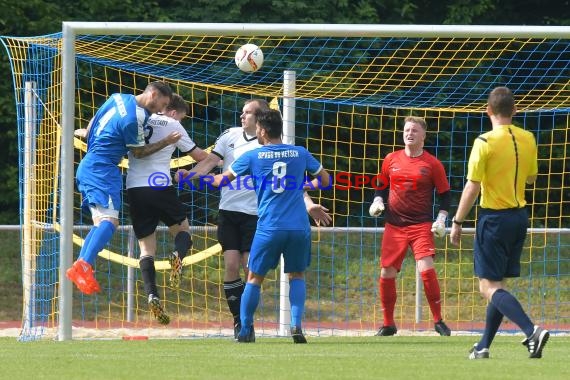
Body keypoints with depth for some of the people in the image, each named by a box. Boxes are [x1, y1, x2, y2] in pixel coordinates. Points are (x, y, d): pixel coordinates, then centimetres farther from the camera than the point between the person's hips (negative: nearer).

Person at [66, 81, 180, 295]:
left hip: (87, 165, 10)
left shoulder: (119, 98, 9)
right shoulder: (134, 118, -17)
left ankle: (80, 268, 0)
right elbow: (139, 152, -3)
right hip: (102, 170, -10)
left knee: (101, 223, 9)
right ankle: (84, 266, -35)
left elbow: (88, 131, 17)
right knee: (109, 220, -20)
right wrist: (167, 142, 2)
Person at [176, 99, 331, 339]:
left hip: (255, 214, -2)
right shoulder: (230, 136, 7)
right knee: (231, 265, -6)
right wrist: (190, 174, -14)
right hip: (228, 211, 2)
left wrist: (308, 205, -17)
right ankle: (238, 320, 3)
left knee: (250, 268, -7)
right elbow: (211, 161, 5)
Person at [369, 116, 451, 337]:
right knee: (386, 273, 0)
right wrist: (378, 201, 1)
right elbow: (382, 186, 20)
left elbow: (445, 194, 5)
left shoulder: (432, 164, -1)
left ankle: (438, 321, -5)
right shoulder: (391, 160, 7)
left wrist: (441, 220, -5)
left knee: (426, 270, -19)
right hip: (394, 226, 3)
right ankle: (388, 325, 16)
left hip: (422, 226, -3)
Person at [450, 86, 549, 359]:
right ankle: (484, 346, 20)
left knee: (489, 287, -6)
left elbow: (472, 188, -15)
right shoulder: (528, 139, 3)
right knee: (498, 284, 16)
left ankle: (531, 331, -24)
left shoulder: (485, 142, -15)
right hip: (519, 215, 7)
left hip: (494, 218, -7)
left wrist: (457, 222, -7)